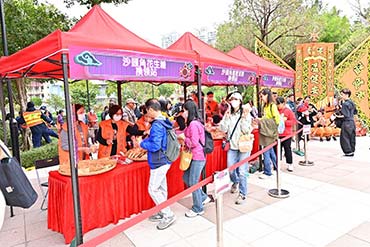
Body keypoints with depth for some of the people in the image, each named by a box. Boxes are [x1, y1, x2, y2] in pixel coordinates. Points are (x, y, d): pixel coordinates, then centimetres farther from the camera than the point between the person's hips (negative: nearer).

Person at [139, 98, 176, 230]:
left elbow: (155, 146, -26)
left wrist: (142, 143, -10)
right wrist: (149, 137, 15)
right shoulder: (165, 122, 8)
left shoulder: (157, 125, -23)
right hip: (164, 160, 10)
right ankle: (162, 213, 32)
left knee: (153, 189, 0)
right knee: (161, 188, 19)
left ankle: (168, 215, 8)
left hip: (159, 162, -10)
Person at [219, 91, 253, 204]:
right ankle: (235, 182, 42)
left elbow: (247, 130, -12)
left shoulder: (246, 114, -4)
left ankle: (242, 194, 13)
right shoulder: (228, 114, 4)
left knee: (242, 172, -3)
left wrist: (244, 117, -20)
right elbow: (223, 129, -6)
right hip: (232, 146, 3)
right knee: (231, 169, 10)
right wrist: (227, 116, -13)